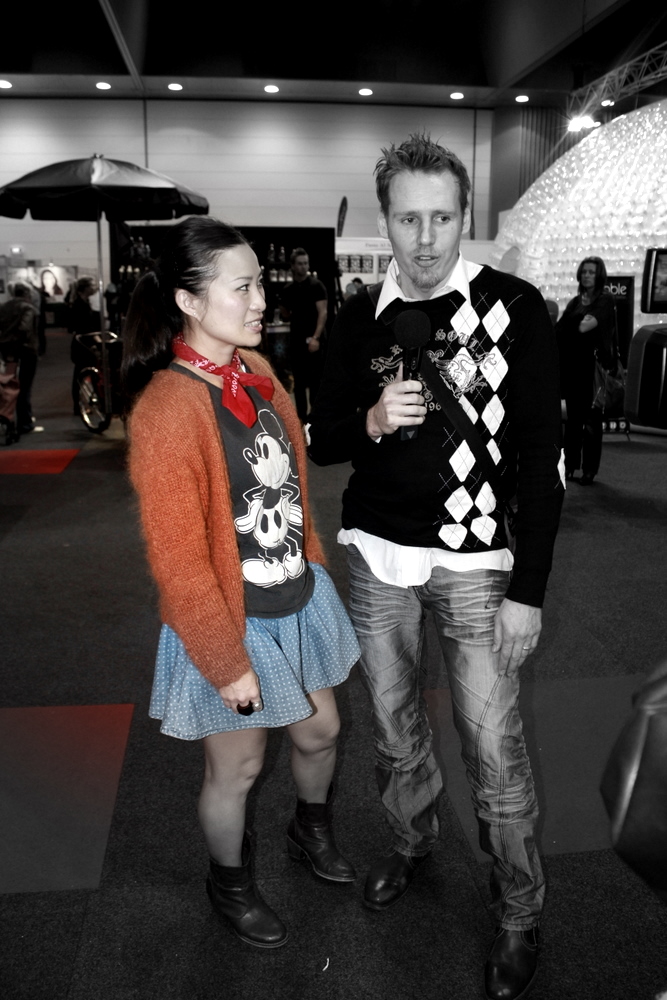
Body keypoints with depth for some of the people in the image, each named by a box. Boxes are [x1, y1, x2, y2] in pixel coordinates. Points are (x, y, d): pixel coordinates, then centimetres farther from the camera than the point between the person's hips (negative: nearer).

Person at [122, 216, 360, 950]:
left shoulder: (255, 372, 0)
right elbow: (178, 559, -22)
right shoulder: (167, 409, -25)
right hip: (233, 626, -7)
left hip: (296, 605, 7)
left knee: (320, 732, 24)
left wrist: (312, 565, 13)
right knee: (237, 770, 15)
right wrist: (227, 662, -16)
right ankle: (230, 885, 45)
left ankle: (312, 833, 55)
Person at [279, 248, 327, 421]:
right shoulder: (287, 290, 10)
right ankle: (301, 417, 17)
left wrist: (315, 337, -20)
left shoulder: (316, 286, -4)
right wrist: (296, 318, 6)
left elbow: (323, 313, -12)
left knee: (315, 381, -4)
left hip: (312, 340, -5)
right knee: (298, 383, 9)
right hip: (295, 340, 5)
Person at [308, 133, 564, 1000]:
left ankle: (520, 912, 24)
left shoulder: (514, 308, -8)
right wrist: (370, 420, -15)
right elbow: (320, 439, 8)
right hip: (376, 553, 4)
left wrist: (528, 589, -11)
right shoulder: (360, 317, 3)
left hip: (475, 563, -3)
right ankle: (411, 842, 44)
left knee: (494, 745, 1)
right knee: (393, 719, 18)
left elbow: (543, 458, -8)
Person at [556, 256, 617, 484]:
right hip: (573, 365, 5)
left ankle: (589, 469, 3)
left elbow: (597, 321, -18)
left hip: (594, 365, -5)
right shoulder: (575, 302, 15)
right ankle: (570, 465, 15)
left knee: (592, 419, -2)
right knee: (573, 418, 8)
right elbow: (560, 328, 5)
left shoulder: (605, 300, -1)